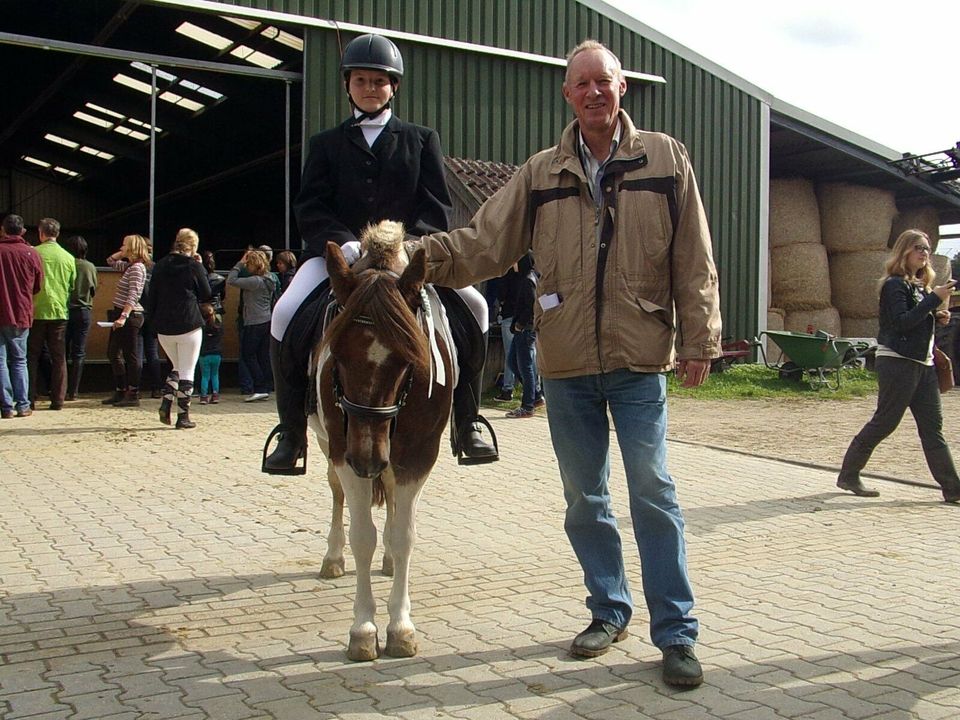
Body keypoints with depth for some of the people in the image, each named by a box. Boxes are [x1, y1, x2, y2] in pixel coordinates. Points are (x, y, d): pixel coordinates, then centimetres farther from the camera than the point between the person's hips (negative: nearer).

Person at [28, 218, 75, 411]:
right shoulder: (68, 258, 2)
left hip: (36, 311, -2)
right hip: (59, 312, 2)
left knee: (32, 356, 7)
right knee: (59, 357, 6)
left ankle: (30, 398, 6)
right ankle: (58, 400, 5)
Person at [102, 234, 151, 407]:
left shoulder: (137, 267, -14)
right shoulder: (129, 266, 14)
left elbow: (133, 295, -23)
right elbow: (110, 261, 32)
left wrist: (124, 316, -30)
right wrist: (122, 252, 15)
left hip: (130, 316, -10)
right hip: (122, 315, 10)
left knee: (131, 356, -6)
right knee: (113, 354, 14)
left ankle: (133, 396, -1)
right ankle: (120, 392, 21)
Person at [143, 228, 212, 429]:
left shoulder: (160, 266, 6)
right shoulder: (194, 266, -6)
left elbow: (151, 298, 7)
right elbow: (206, 295, 3)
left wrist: (154, 320, 14)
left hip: (164, 328, 4)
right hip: (188, 326, -4)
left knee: (176, 367, 21)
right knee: (187, 371, 3)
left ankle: (165, 404, 4)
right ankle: (183, 416, 2)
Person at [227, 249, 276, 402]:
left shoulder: (256, 281, -17)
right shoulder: (269, 279, 9)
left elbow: (231, 280, -18)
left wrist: (239, 263, -9)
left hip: (255, 323, -8)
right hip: (267, 322, 8)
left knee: (248, 354, -1)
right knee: (264, 356, 9)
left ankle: (260, 389, -7)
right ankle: (265, 389, 10)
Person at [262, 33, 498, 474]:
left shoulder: (421, 140, 15)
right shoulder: (326, 144, 14)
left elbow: (437, 207, 4)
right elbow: (309, 209, 2)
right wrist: (345, 244, -18)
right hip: (336, 252, 0)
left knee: (473, 307, -21)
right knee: (287, 316, -25)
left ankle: (467, 423, -6)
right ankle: (292, 432, -8)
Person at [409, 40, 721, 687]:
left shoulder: (666, 160, 2)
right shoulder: (541, 174, 7)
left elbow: (695, 263, 1)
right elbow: (485, 241, 1)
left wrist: (699, 342, -3)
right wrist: (424, 252, -15)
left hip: (640, 358, -3)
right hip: (566, 363, 3)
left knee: (653, 493, -2)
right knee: (585, 498, 12)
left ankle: (677, 633, 7)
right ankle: (609, 610, 29)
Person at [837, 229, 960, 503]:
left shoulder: (920, 286, 17)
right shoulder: (895, 285, -9)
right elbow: (902, 322, -21)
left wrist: (937, 317, 5)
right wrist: (934, 299, -21)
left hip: (923, 364, 8)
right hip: (897, 361, -8)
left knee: (933, 427, 5)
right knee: (884, 422, -3)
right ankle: (848, 475, 9)